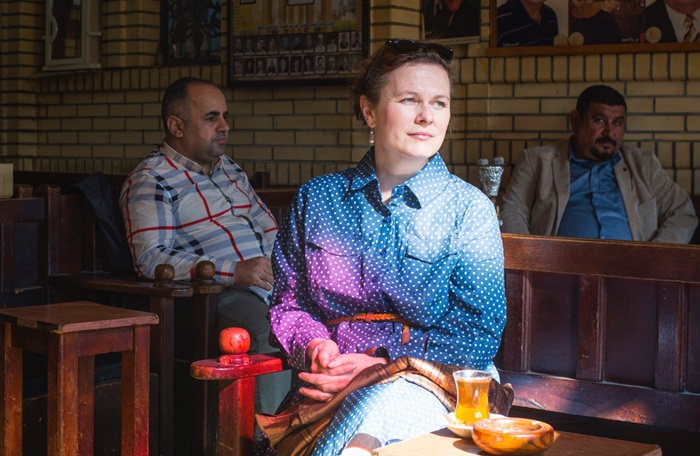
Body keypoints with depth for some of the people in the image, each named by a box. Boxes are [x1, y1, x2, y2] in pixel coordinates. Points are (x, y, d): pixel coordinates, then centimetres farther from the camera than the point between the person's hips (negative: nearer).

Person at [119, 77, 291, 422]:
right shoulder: (151, 180, -2)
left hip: (268, 278, 8)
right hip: (218, 293, -8)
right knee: (270, 332, -37)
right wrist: (233, 271, -23)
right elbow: (151, 258, -14)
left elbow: (267, 225, 30)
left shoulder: (229, 168, 24)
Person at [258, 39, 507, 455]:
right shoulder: (316, 199, 12)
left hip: (435, 379, -2)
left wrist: (381, 364, -15)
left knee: (376, 404, -38)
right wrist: (315, 345, -7)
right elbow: (287, 301, 16)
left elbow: (480, 334, -3)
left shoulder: (470, 209, 3)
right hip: (329, 383, 3)